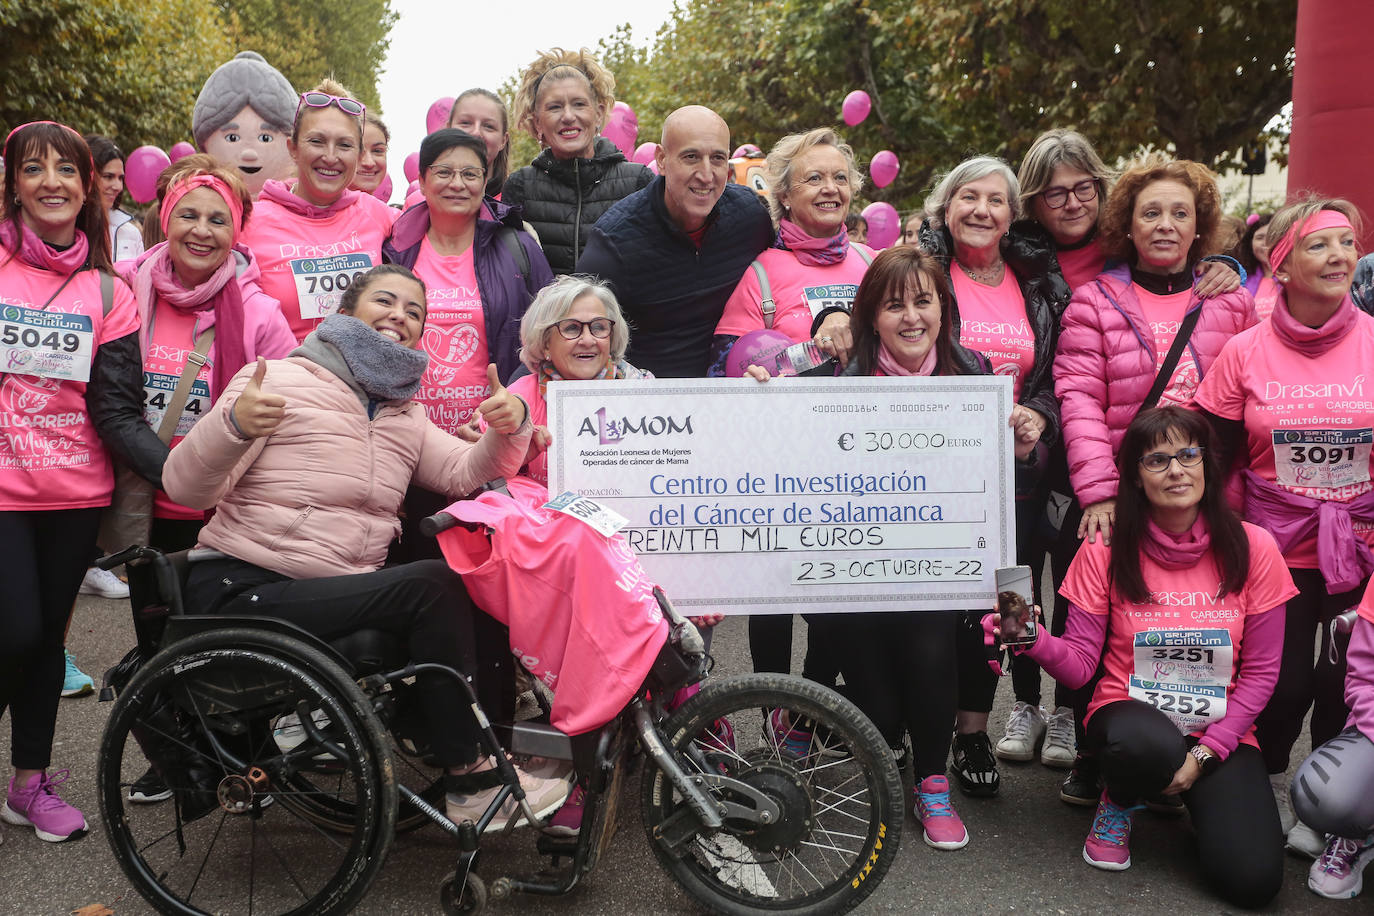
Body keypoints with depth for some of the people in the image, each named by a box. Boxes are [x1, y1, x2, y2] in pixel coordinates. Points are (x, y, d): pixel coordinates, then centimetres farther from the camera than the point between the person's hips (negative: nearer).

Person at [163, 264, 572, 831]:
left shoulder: (406, 416, 20)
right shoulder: (280, 380, -2)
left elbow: (468, 473, 6)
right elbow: (185, 488, -9)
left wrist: (509, 429, -15)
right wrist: (233, 425, -29)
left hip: (341, 591, 6)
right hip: (247, 590, -6)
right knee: (432, 585, -25)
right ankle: (473, 783, -14)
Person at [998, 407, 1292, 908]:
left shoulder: (1252, 547, -5)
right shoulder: (1106, 549, -6)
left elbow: (1260, 671, -1)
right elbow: (1080, 664, -8)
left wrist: (1205, 754, -10)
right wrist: (1035, 641, -30)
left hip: (1222, 732, 1)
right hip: (1131, 715, -1)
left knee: (1252, 880, -20)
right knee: (1142, 745, -39)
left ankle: (1197, 796, 15)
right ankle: (1119, 802, 0)